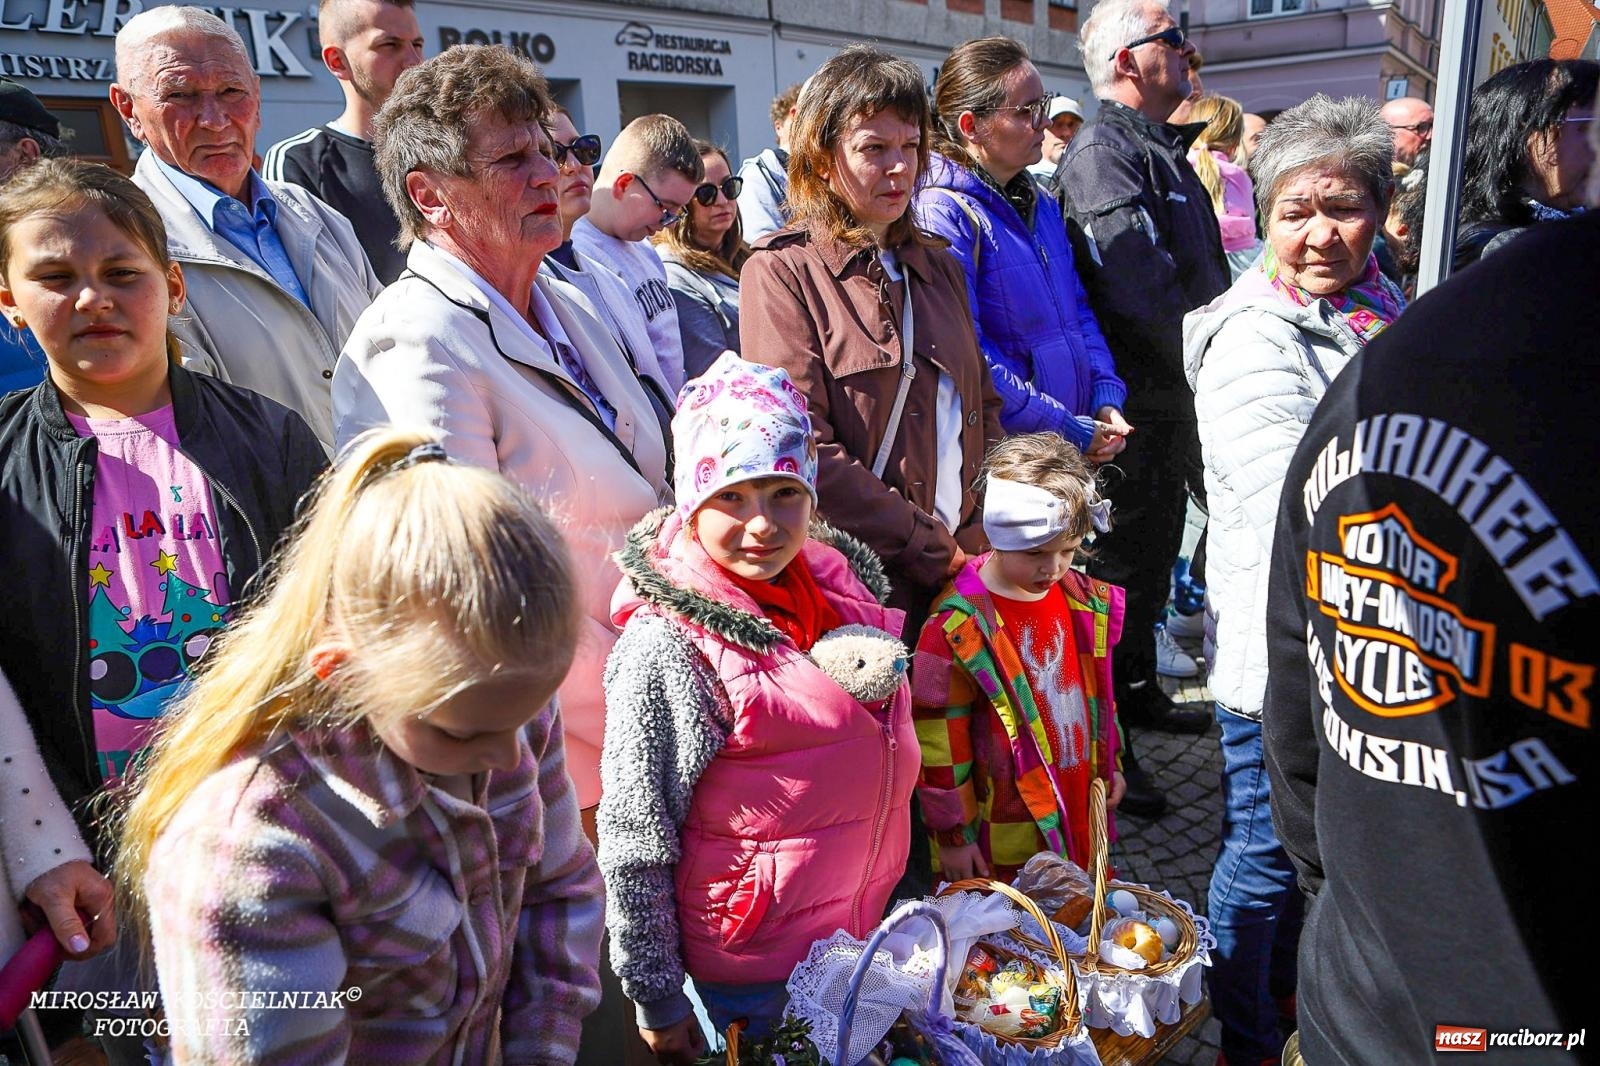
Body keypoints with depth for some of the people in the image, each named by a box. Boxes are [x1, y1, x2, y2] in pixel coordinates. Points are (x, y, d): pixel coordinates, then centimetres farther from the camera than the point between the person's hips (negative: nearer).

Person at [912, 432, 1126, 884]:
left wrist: (1109, 763, 20)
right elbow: (938, 738, -16)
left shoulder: (1082, 601, 1)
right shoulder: (958, 626, -21)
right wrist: (951, 834, -11)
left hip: (1076, 811, 6)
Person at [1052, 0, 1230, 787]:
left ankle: (1138, 693, 38)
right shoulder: (1102, 154, -16)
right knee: (1123, 566, -2)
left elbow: (1202, 273, 23)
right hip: (1138, 404, -10)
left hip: (1174, 397, 10)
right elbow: (1142, 292, -25)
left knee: (1156, 553, 20)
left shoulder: (1160, 147, 18)